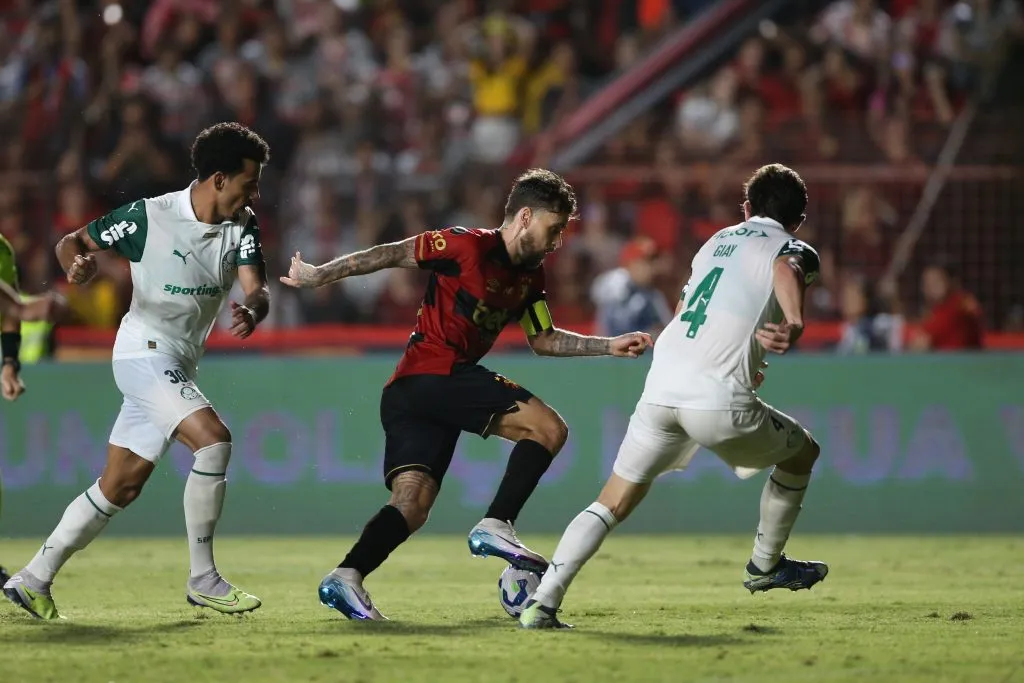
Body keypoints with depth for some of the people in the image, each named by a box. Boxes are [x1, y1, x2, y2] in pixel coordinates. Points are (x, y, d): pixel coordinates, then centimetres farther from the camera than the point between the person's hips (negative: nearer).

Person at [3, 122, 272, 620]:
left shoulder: (241, 226, 0)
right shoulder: (148, 217, -13)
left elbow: (257, 289, -10)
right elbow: (71, 241, -3)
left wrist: (250, 312, -34)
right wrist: (76, 264, -26)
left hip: (178, 368, 7)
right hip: (144, 351, -7)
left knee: (120, 488, 8)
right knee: (213, 440, -24)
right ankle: (202, 580, -16)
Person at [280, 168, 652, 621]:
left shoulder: (530, 276, 18)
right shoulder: (468, 247, -7)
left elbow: (543, 340, 27)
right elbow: (392, 254, -5)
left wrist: (610, 346, 18)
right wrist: (319, 275, -5)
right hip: (435, 374, -9)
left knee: (412, 507, -4)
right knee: (548, 427, -14)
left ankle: (346, 576, -16)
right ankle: (495, 526, -18)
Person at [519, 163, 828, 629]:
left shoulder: (718, 241, 27)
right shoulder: (793, 249, 8)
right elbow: (787, 271, -18)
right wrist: (795, 325, -32)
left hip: (661, 387, 5)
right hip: (719, 401, -5)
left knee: (612, 503, 8)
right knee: (802, 452, 23)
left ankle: (541, 603, -8)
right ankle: (766, 565, 33)